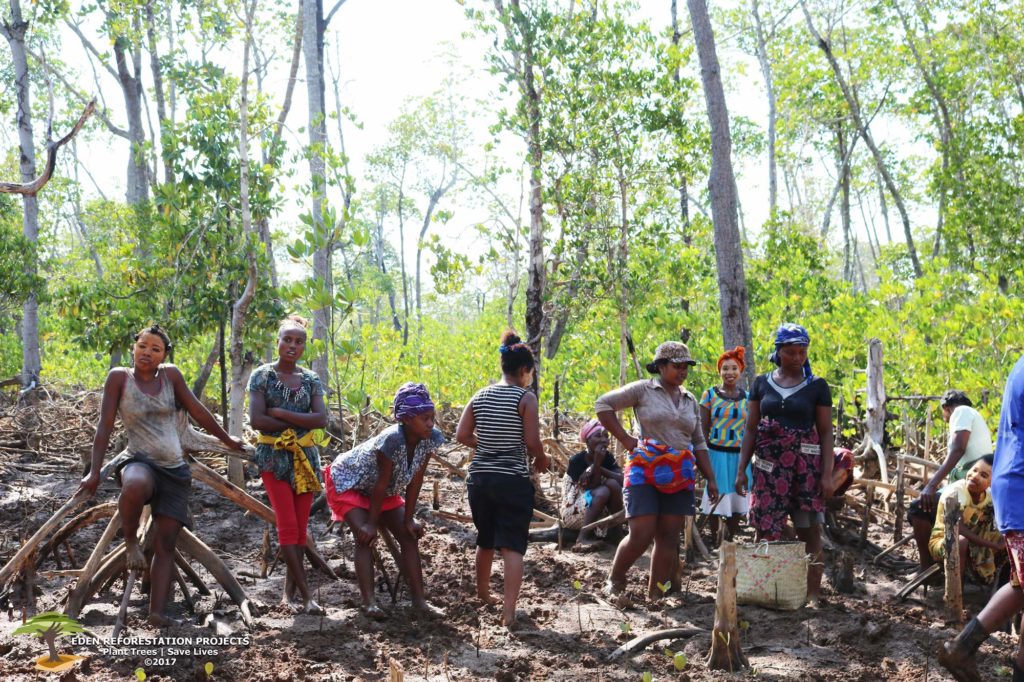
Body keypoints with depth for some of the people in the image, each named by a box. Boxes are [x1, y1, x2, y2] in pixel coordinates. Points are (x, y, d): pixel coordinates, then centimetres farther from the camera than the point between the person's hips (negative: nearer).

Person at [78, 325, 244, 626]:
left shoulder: (171, 375, 6)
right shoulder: (119, 377, -2)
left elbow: (198, 411, 15)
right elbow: (105, 425, -5)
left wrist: (227, 440, 21)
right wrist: (94, 472, -10)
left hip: (175, 469, 4)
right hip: (139, 462, -4)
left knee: (166, 542, -3)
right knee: (136, 485, -41)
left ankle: (157, 612, -1)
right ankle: (130, 541, -13)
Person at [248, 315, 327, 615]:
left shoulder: (311, 379, 8)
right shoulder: (262, 375, -1)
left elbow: (321, 419, -5)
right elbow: (256, 420, -12)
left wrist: (279, 413, -12)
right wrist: (298, 422, -10)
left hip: (306, 456, 4)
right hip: (274, 456, -4)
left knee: (301, 526, 4)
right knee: (288, 525, -9)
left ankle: (289, 592, 13)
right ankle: (306, 593, -7)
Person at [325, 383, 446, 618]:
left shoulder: (430, 439, -21)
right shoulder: (392, 440, -39)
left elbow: (415, 481, -13)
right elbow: (381, 484, -31)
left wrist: (409, 519, -11)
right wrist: (371, 523, -22)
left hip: (384, 490, 7)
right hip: (348, 482, -7)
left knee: (409, 536, -2)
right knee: (365, 538, -21)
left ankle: (419, 600, -1)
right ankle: (369, 602, -19)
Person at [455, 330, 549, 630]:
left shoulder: (480, 396, 5)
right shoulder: (525, 397, -10)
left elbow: (462, 436, 6)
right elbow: (532, 441, -13)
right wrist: (541, 460, 6)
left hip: (479, 478, 5)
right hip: (513, 480, -5)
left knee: (485, 541, 23)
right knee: (512, 546, -3)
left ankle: (482, 593, 40)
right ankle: (508, 612, -10)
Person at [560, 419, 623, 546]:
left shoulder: (607, 457, -2)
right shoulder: (576, 460, -18)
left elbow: (622, 480, -16)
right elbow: (591, 489, -23)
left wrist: (599, 468, -25)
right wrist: (597, 463, -29)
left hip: (597, 511, 5)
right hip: (573, 512, -5)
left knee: (613, 483, -21)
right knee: (602, 492, -30)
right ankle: (584, 537, -24)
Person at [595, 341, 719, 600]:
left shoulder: (690, 401, 16)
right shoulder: (643, 390, 0)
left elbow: (699, 443, 20)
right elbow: (603, 404, -2)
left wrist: (710, 478, 12)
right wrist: (625, 439, -7)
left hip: (679, 476, 5)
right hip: (645, 472, -5)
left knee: (669, 537, 3)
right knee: (641, 535, -9)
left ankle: (655, 594, 11)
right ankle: (614, 579, 14)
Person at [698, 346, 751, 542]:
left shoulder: (747, 398, 8)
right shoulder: (710, 395, 1)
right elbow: (703, 429, 1)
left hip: (740, 456, 3)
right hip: (716, 454, -3)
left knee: (737, 503, 7)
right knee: (716, 501, -1)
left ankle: (730, 541, 21)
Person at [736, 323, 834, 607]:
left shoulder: (817, 386, 3)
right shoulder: (762, 383, 8)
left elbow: (826, 433, 2)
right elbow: (751, 429, 10)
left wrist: (827, 474, -6)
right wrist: (741, 470, 4)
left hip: (806, 466, -1)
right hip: (769, 466, 2)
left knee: (810, 531, -1)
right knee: (765, 531, -2)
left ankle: (812, 595, 5)